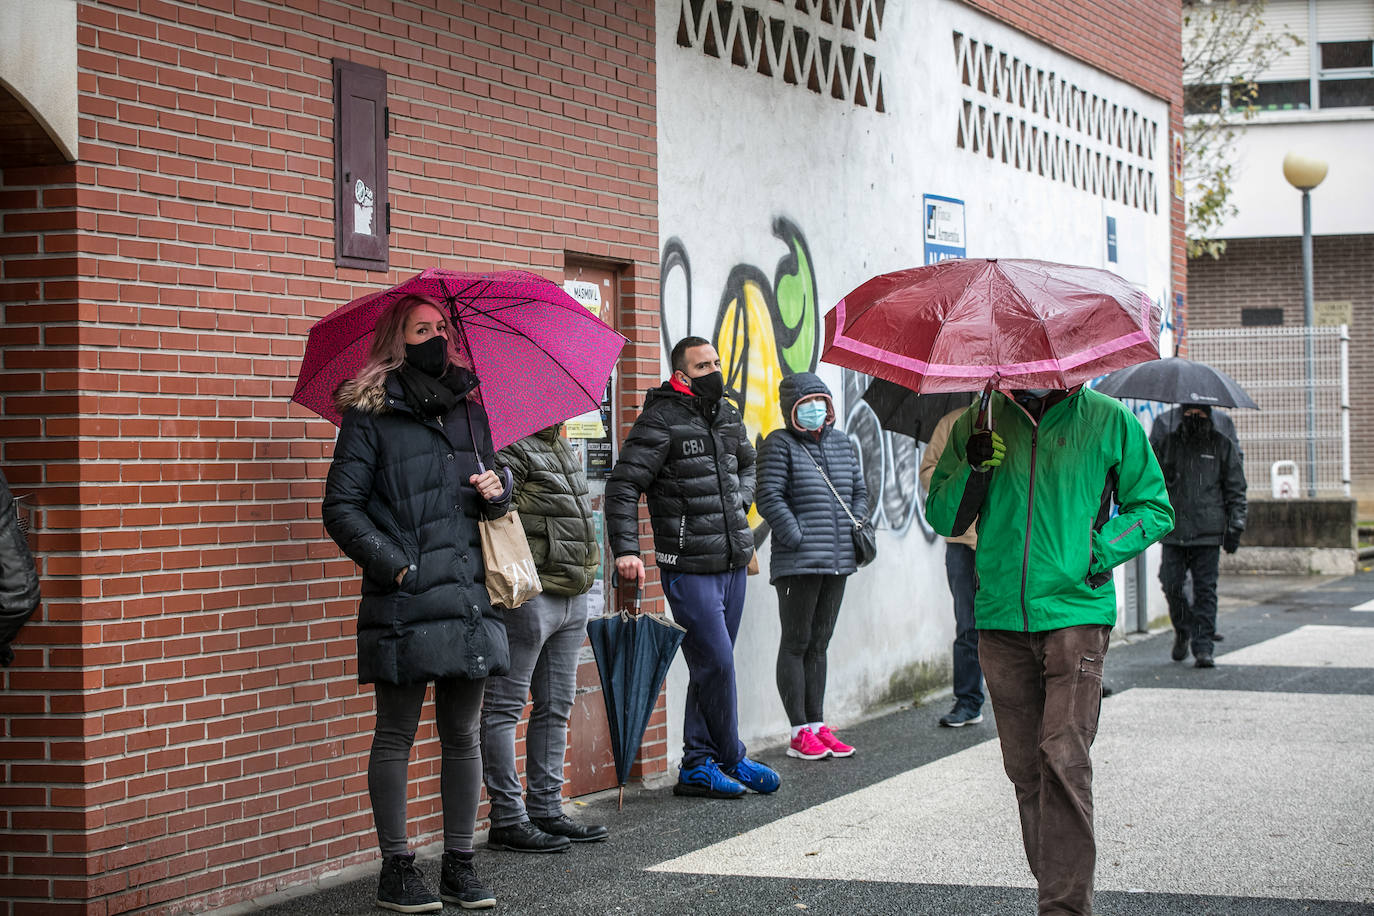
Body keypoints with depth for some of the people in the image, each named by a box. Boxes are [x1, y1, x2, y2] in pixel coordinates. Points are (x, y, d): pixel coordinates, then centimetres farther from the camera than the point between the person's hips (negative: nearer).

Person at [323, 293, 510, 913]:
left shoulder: (469, 413, 15)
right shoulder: (371, 417, -1)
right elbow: (341, 508, -5)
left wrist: (496, 493, 4)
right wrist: (392, 564, -12)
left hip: (468, 598, 5)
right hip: (403, 603, -5)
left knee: (462, 734, 9)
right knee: (396, 735, 2)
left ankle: (460, 865, 17)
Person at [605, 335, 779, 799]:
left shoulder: (728, 417, 12)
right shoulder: (661, 421, -10)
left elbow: (747, 465, 32)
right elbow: (623, 485, -14)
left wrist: (738, 504, 13)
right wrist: (625, 549, -23)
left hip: (733, 563, 7)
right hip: (689, 568, -7)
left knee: (712, 666, 10)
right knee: (716, 664, -8)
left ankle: (697, 767, 16)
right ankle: (733, 760, 6)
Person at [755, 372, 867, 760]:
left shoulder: (841, 443, 16)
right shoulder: (780, 444, -4)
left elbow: (859, 491, 24)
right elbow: (769, 498, -11)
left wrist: (858, 527, 8)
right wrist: (797, 538, -15)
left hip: (837, 562, 7)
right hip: (797, 564, -7)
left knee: (819, 645, 12)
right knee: (796, 644, -2)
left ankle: (818, 725, 17)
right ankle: (799, 732, -1)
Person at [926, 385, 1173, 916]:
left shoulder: (1108, 420, 3)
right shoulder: (979, 424, 9)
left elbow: (1154, 508, 11)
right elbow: (942, 518, 11)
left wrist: (1100, 550, -5)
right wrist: (973, 469, -8)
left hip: (1077, 613, -3)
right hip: (1001, 617, 3)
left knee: (1063, 758, -15)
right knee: (1025, 767, 6)